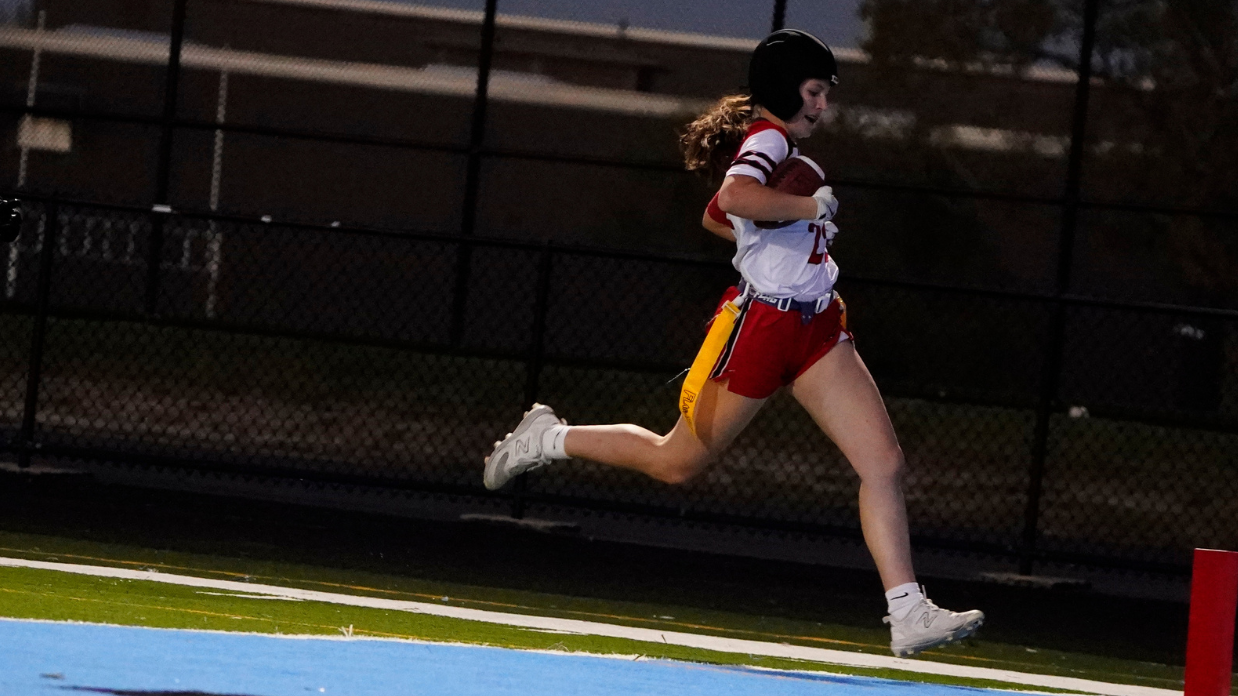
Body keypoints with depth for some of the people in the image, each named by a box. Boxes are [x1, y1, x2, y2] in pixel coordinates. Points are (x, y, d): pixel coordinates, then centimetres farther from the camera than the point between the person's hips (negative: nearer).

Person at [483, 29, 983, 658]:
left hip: (816, 325, 9)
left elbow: (713, 217, 32)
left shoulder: (774, 145, 16)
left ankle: (908, 614, -9)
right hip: (761, 322, -9)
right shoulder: (769, 136, -13)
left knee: (884, 463, -6)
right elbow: (736, 197, -36)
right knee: (677, 462, 8)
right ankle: (548, 438, 31)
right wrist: (811, 206, -24)